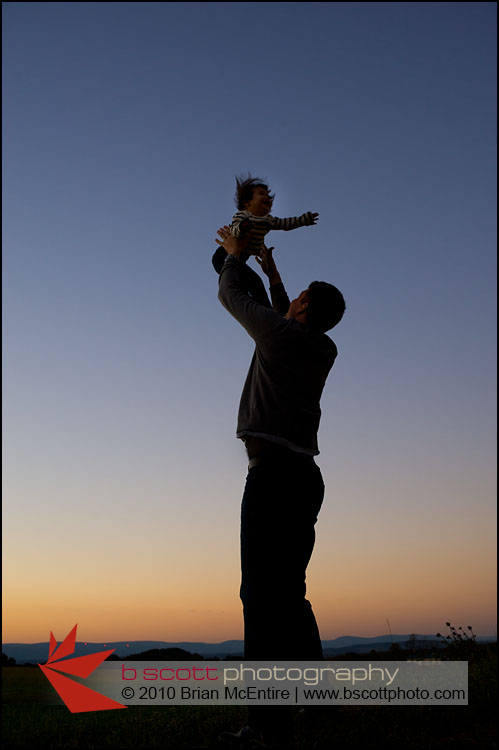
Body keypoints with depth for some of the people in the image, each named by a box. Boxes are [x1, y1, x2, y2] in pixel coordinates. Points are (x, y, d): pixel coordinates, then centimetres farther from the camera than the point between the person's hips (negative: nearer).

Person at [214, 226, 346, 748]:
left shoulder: (278, 331, -2)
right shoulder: (324, 349, 17)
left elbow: (230, 294, 12)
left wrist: (235, 254, 31)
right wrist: (272, 274, 46)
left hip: (273, 470, -8)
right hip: (307, 476, 9)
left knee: (261, 591, -13)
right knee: (290, 593, 12)